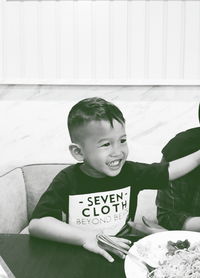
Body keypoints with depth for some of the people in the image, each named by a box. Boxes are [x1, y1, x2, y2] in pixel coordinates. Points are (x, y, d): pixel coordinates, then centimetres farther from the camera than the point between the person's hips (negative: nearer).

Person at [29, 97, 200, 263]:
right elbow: (36, 224, -22)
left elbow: (171, 170, 5)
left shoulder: (130, 172, -4)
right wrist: (86, 237, -30)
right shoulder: (68, 180, -15)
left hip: (121, 254, 4)